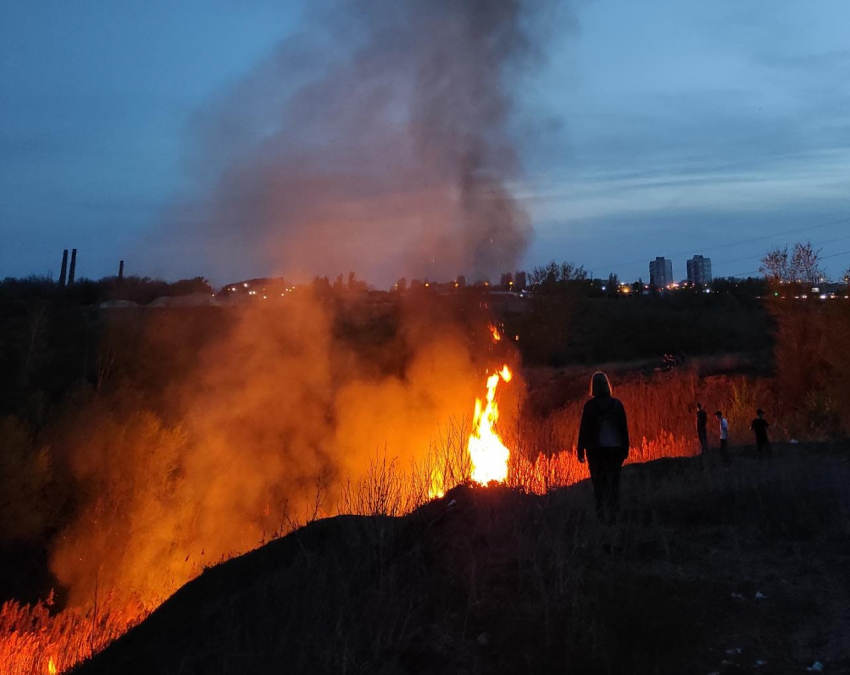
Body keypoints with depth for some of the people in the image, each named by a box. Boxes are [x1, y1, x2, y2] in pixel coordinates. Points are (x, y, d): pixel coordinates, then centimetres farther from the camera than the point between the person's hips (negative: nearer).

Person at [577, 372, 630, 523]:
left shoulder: (589, 406, -7)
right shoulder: (617, 404, -1)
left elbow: (584, 429, -6)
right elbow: (624, 428, 3)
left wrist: (581, 450, 1)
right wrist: (625, 448, 11)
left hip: (596, 450, -2)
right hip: (615, 448, 2)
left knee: (599, 483, 5)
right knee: (614, 483, 9)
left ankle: (602, 515, 4)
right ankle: (613, 515, 7)